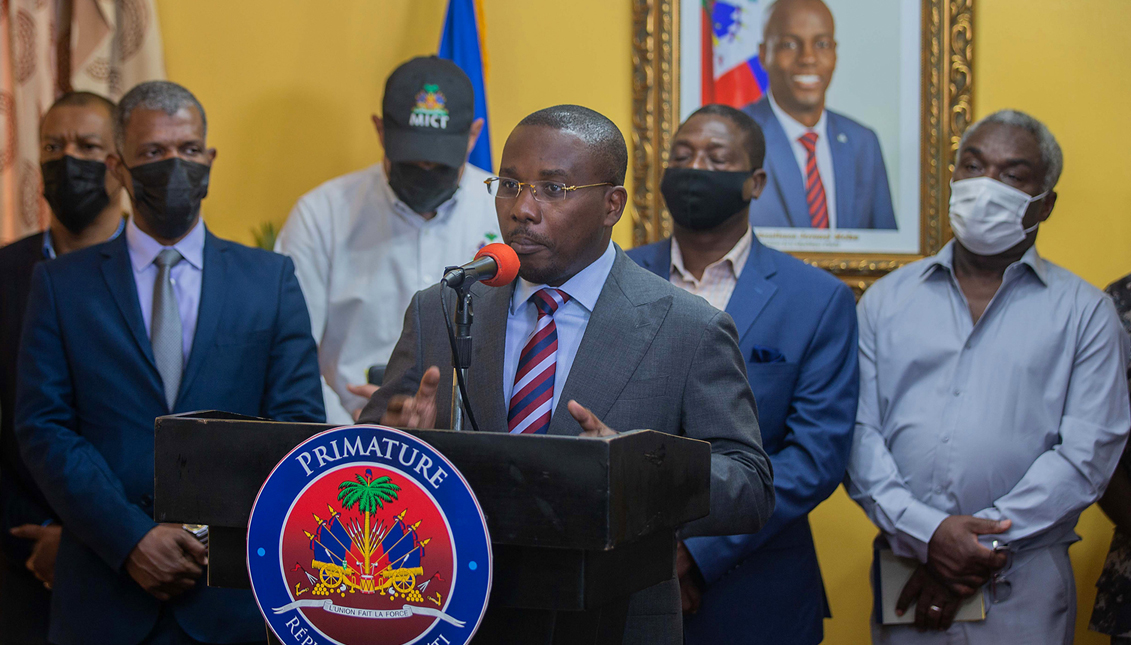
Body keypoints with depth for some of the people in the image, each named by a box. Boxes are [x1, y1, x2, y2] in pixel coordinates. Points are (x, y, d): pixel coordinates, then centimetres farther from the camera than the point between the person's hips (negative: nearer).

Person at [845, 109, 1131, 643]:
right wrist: (925, 532, -14)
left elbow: (1087, 451, -6)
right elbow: (857, 432, 0)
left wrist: (985, 547, -12)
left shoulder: (1085, 313, 3)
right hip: (904, 579, 2)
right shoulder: (886, 300, 8)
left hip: (1022, 591, -1)